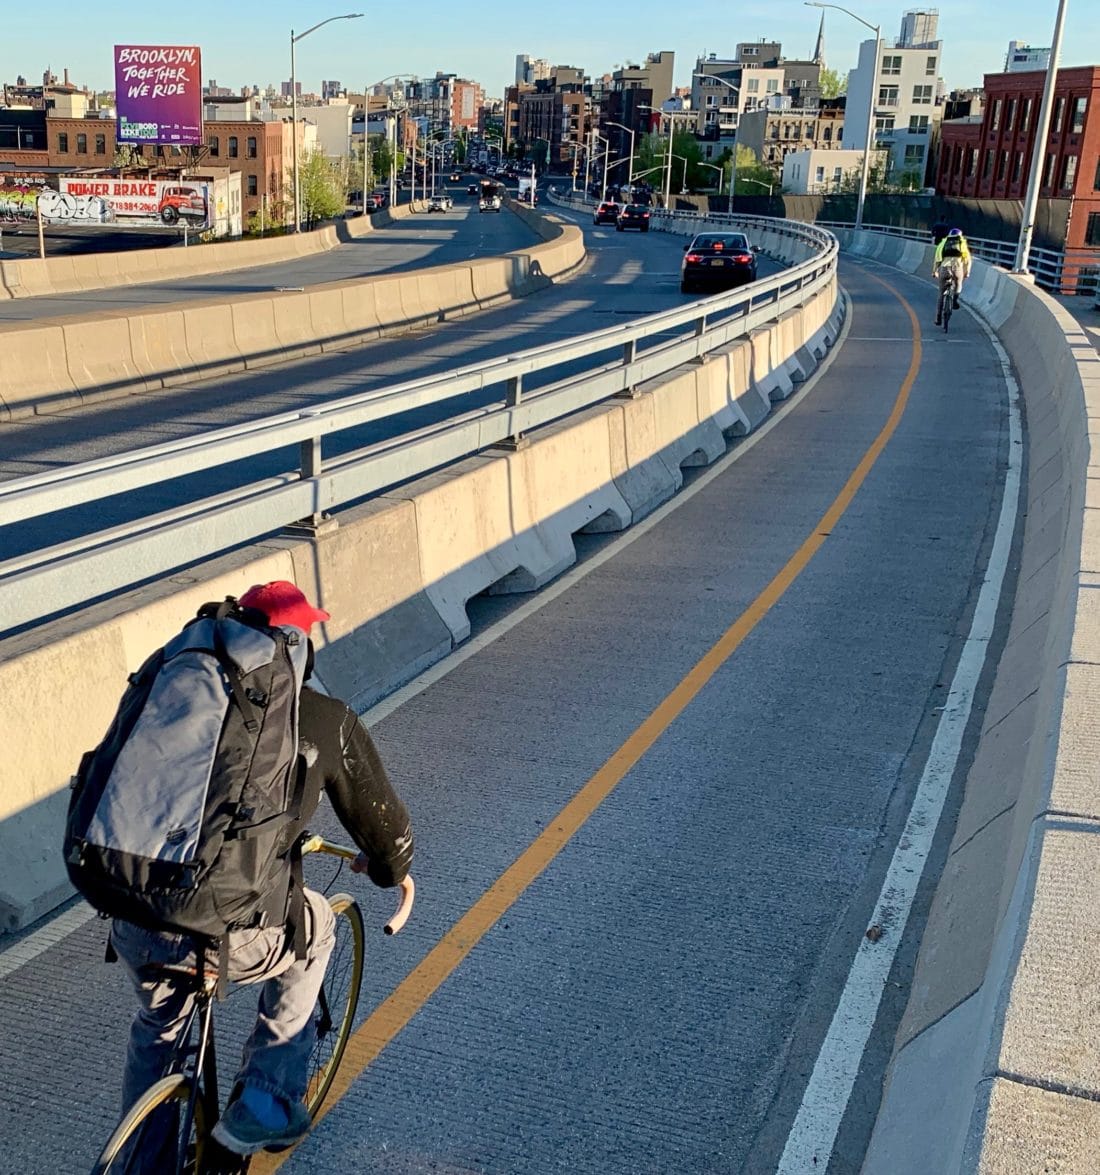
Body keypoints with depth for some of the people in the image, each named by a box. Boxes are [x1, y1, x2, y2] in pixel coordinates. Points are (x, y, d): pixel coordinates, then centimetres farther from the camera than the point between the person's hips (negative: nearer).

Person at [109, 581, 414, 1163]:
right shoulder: (327, 721, 3)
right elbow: (380, 818, 15)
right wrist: (389, 868, 38)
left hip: (128, 922, 5)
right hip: (221, 934, -4)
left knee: (158, 1021, 35)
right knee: (313, 925, 28)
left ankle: (144, 1162, 48)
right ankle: (267, 1103, 26)